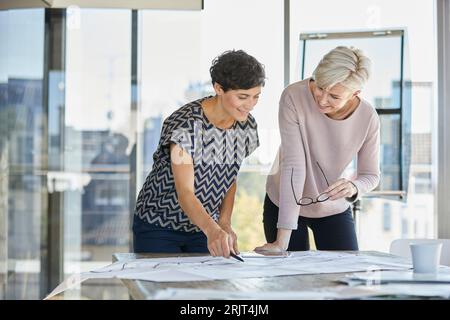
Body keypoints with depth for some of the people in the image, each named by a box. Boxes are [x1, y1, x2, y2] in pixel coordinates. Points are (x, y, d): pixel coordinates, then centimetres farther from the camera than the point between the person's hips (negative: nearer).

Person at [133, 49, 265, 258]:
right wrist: (213, 230, -50)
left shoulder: (247, 127, -6)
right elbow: (185, 193, -34)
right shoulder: (185, 125, -26)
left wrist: (224, 223, -5)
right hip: (158, 227, -5)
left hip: (203, 228, 5)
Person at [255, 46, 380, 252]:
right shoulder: (294, 97, -26)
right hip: (284, 205, -2)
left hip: (334, 210, 2)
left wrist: (353, 187, -31)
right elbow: (293, 165, -30)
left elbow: (371, 175, -6)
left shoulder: (368, 118, -18)